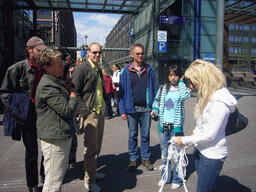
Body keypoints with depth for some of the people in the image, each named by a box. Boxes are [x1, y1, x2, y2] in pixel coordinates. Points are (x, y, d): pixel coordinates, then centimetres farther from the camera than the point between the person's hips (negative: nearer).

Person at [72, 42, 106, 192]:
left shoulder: (99, 70, 16)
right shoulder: (82, 69, -8)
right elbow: (75, 91, -12)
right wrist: (84, 110, -16)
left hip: (100, 112, 8)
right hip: (90, 113, -8)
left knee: (97, 146, 16)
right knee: (91, 147, -4)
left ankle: (92, 172, 34)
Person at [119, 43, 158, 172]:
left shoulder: (149, 70, 5)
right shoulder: (125, 72, 2)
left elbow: (154, 89, 6)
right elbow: (122, 92, 2)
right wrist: (122, 110, -4)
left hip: (146, 109, 1)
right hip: (132, 109, 0)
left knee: (145, 135, 11)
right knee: (133, 135, 10)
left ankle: (146, 158, 25)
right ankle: (133, 159, 24)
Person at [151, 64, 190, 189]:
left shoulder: (183, 88, -1)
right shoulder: (163, 88, 7)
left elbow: (185, 96, -24)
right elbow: (156, 101, 18)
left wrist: (181, 83, -10)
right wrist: (155, 110, -1)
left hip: (176, 126, -3)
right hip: (163, 125, 4)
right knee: (164, 152, 15)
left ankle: (177, 179, 22)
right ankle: (165, 176, 32)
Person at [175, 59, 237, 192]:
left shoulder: (220, 102, -25)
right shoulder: (207, 95, 4)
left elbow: (210, 135, -23)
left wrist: (185, 140, -15)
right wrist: (195, 132, 5)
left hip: (212, 155, -8)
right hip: (200, 149, 8)